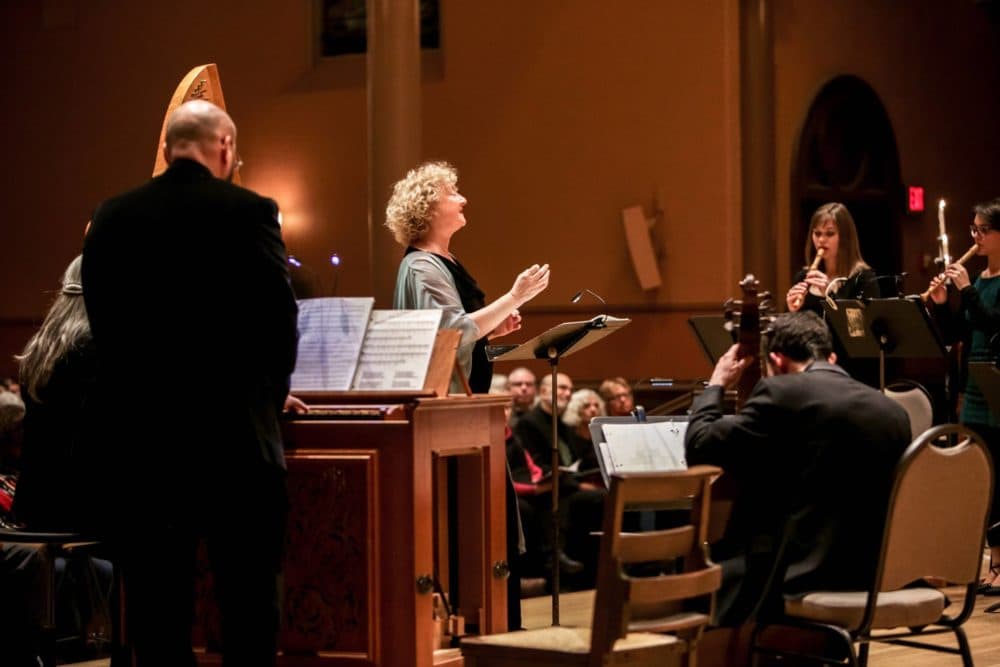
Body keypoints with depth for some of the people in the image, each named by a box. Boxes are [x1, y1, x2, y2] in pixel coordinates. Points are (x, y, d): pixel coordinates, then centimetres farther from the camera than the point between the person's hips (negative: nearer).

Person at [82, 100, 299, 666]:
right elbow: (281, 319, -5)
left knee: (156, 602, 8)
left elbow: (103, 322, 7)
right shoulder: (249, 212, -7)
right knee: (249, 601, 5)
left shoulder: (112, 218, 4)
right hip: (233, 434, -3)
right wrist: (267, 402, 12)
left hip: (139, 434, 3)